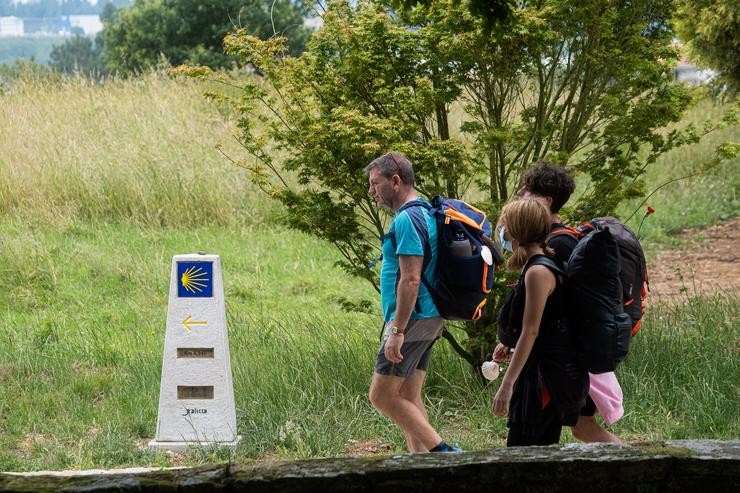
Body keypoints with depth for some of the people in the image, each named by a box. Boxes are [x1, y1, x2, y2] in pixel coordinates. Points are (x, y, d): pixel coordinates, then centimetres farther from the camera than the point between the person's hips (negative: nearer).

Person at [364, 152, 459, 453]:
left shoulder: (407, 219, -16)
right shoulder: (423, 213, 16)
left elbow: (410, 280, -22)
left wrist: (397, 330, -22)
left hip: (412, 320, -10)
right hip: (429, 318, 10)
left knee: (382, 396, -7)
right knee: (408, 397, 11)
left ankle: (442, 451, -9)